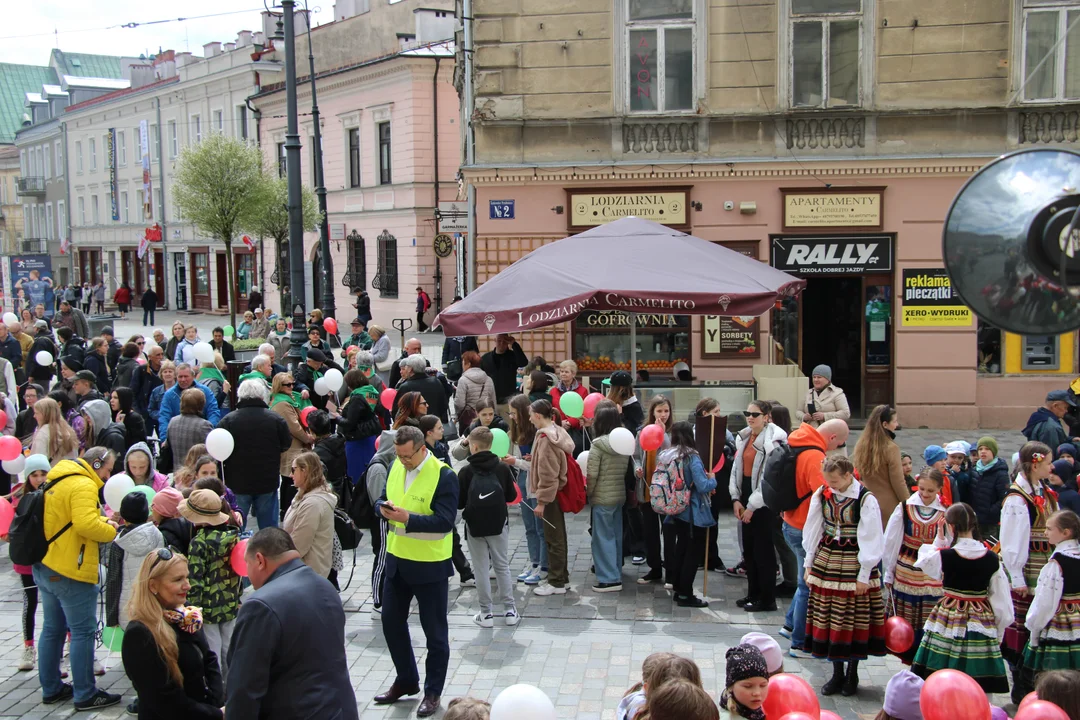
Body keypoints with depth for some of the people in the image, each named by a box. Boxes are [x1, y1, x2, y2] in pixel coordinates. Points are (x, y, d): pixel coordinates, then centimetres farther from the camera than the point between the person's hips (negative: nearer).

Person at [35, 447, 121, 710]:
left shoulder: (59, 480, 15)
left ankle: (51, 689, 27)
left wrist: (103, 521, 8)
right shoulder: (83, 485, -17)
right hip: (70, 572, -10)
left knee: (53, 629, 17)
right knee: (83, 632, -2)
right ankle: (85, 695, 3)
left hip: (45, 567, 10)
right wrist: (111, 531, -11)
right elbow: (86, 525, -28)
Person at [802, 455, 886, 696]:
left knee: (855, 621, 4)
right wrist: (809, 563, 8)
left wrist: (864, 575, -9)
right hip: (826, 562, 4)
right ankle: (837, 674, 18)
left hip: (854, 565, -4)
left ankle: (852, 674, 19)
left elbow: (870, 540, -9)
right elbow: (813, 531, 8)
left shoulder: (866, 500, -13)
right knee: (828, 619, 6)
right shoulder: (821, 495, -1)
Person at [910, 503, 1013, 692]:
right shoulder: (992, 559, -5)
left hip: (949, 620, -2)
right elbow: (1001, 600, -1)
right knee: (978, 687, 7)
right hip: (982, 622, 2)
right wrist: (998, 631, 10)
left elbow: (923, 562, 11)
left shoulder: (943, 556, -12)